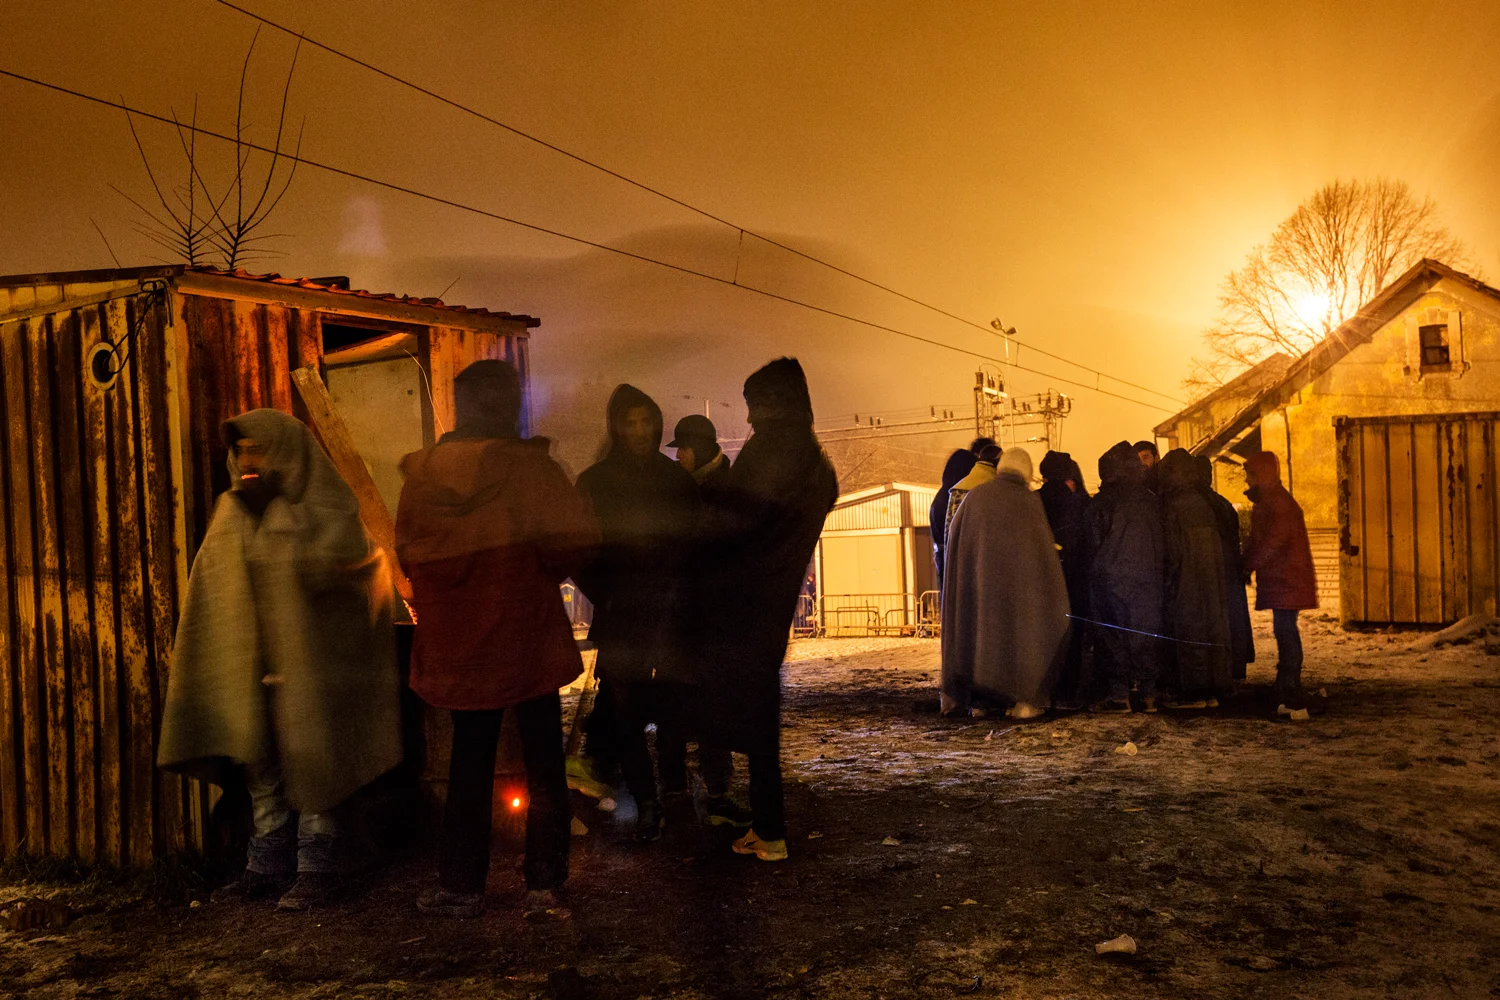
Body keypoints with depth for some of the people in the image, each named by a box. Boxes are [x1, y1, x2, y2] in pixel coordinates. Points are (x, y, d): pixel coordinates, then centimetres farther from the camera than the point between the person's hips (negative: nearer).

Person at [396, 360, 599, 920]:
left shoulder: (421, 474, -2)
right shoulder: (528, 465, -12)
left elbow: (406, 553, 7)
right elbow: (577, 537, -17)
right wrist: (544, 575, 1)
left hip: (458, 643, 3)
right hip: (528, 640, -3)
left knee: (469, 764, 15)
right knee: (543, 764, 9)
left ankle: (461, 886, 22)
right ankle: (544, 886, 11)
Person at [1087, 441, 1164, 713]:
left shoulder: (1099, 504, -6)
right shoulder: (1150, 502, 6)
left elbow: (1094, 546, -1)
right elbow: (1160, 546, 9)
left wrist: (1095, 578, 8)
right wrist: (1156, 575, 15)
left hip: (1111, 579, -4)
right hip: (1147, 579, 4)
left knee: (1114, 634, 1)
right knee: (1145, 633, 9)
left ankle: (1120, 694, 0)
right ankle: (1149, 694, 10)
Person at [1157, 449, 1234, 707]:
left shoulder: (1172, 505, -12)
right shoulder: (1204, 503, 7)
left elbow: (1171, 550, -14)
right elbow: (1221, 544, 9)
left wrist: (1167, 583, -6)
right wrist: (1220, 575, 15)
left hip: (1185, 582, -6)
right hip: (1212, 579, 7)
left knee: (1187, 635, 0)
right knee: (1212, 630, 10)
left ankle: (1194, 693, 1)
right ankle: (1212, 692, 15)